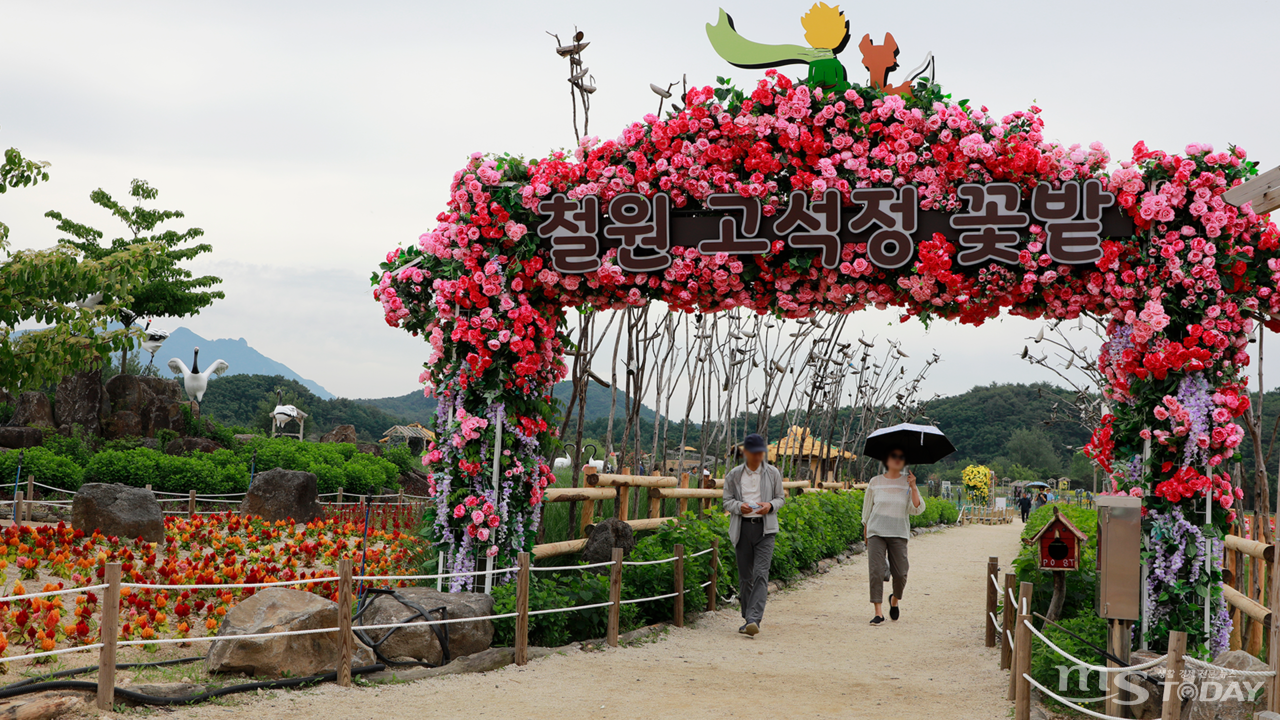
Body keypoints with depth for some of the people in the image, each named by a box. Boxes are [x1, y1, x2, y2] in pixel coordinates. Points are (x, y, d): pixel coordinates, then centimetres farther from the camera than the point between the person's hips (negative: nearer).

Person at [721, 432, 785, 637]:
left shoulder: (773, 473, 7)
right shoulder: (734, 475, 7)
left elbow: (780, 498, 12)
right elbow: (727, 501, 8)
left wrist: (770, 505, -10)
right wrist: (739, 506, -14)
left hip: (765, 528, -1)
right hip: (742, 527, 2)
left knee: (761, 574, -14)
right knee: (745, 576, 6)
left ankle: (754, 619, -22)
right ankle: (748, 617, 18)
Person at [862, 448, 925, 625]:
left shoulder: (907, 484, 5)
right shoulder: (875, 482, 5)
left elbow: (917, 509, -5)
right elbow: (867, 508, 14)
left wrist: (913, 487, -15)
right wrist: (866, 531, 14)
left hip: (899, 534, 0)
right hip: (876, 532, 0)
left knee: (900, 574, -2)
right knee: (876, 572, -11)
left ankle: (895, 600, 29)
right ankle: (878, 612, -8)